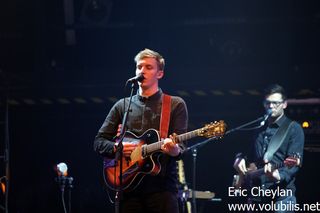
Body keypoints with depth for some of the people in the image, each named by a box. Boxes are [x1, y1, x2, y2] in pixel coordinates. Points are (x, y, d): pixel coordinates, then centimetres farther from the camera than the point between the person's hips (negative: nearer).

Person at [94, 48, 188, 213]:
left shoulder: (175, 105, 6)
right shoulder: (122, 106, 15)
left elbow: (181, 145, -3)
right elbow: (99, 142, 12)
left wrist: (174, 150, -27)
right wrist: (116, 148, -9)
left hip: (162, 187, -3)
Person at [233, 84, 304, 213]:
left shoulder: (293, 128, -2)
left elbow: (295, 162, -13)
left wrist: (279, 175, -31)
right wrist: (240, 158, 7)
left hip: (281, 196, -6)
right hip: (256, 195, 6)